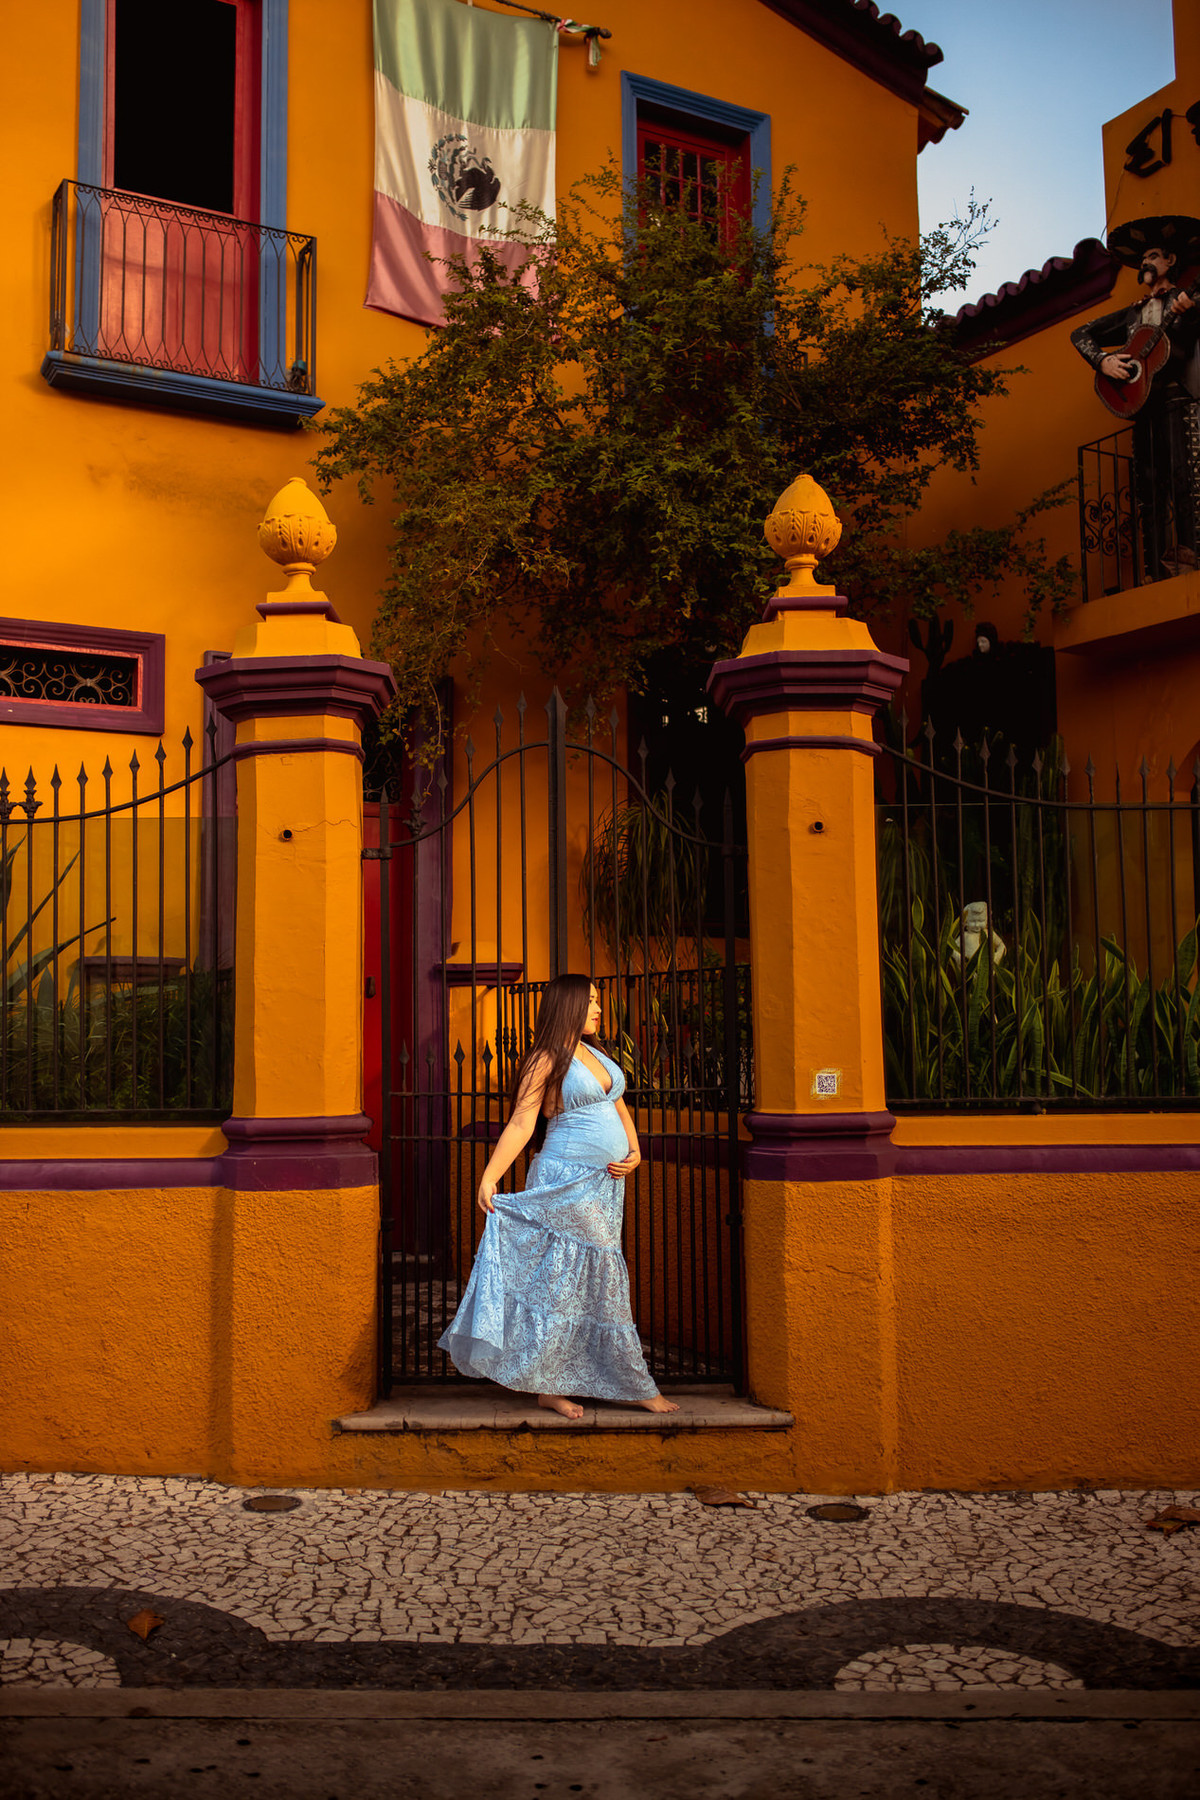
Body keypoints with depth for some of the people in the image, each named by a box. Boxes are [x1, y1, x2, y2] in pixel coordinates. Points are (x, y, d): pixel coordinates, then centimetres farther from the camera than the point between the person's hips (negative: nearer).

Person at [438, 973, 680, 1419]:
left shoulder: (595, 1054, 16)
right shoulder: (546, 1060, -7)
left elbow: (619, 1109, 20)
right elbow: (521, 1124, -12)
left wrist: (635, 1153, 3)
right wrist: (489, 1177, -22)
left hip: (605, 1183, 8)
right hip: (566, 1182, -7)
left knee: (570, 1282, 8)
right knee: (602, 1279, -4)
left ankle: (550, 1387, 14)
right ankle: (637, 1388, 5)